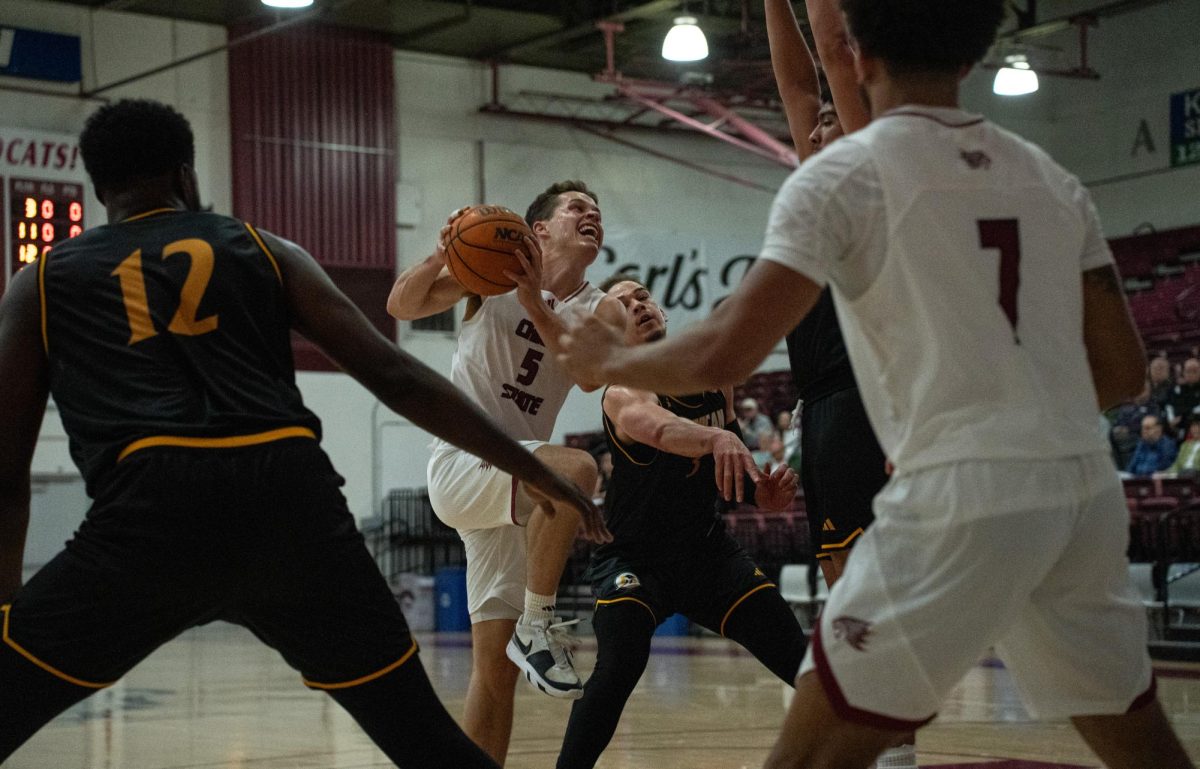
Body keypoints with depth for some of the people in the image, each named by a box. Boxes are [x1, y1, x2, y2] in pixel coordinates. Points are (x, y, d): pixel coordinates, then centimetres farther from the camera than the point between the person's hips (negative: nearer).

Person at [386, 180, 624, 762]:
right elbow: (401, 306, -1)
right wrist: (438, 258, -21)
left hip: (514, 485, 5)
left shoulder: (601, 313, 8)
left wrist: (534, 304, -28)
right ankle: (537, 623, -22)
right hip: (460, 465, -5)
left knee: (497, 666, 3)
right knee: (573, 468, -34)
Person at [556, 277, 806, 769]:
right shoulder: (624, 393, -21)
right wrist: (718, 437, -68)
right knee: (620, 664, -29)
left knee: (793, 651, -1)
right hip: (633, 557, -5)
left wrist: (763, 494, -11)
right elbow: (658, 428, -47)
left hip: (707, 548, 6)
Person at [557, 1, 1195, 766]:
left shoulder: (844, 172, -2)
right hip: (1088, 488, 6)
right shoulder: (1053, 179, 14)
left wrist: (610, 361, 9)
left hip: (965, 496, -6)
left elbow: (726, 354, -9)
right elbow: (1122, 371, 15)